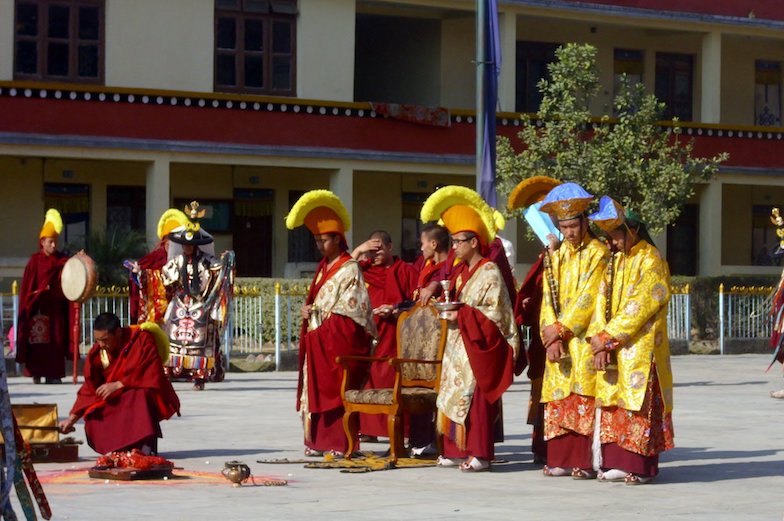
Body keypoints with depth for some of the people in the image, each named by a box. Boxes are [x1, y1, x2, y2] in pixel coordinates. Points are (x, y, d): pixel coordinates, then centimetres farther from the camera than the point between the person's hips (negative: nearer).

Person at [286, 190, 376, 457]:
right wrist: (308, 310, 2)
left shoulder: (349, 269, -8)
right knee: (316, 389, 7)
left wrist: (316, 312, -14)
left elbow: (352, 306, -14)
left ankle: (341, 443, -7)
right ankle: (319, 441, 12)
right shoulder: (324, 267, 17)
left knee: (335, 389, -9)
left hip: (338, 338, -8)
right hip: (317, 339, 8)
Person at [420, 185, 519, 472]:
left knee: (475, 397, -9)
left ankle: (479, 454, -7)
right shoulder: (460, 271, 14)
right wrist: (446, 307, 2)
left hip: (480, 346, -8)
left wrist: (462, 315, -20)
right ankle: (457, 450, 13)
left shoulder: (489, 273, -11)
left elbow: (494, 315, -15)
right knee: (455, 395, 8)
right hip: (457, 345, 8)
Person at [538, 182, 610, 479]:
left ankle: (586, 463, -11)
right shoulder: (555, 257, 15)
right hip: (558, 341, 6)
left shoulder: (598, 253, -2)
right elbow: (548, 300, 8)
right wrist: (552, 338, -5)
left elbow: (589, 297, -10)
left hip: (584, 340, -6)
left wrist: (560, 329, -12)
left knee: (584, 399, -10)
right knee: (559, 400, 3)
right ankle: (561, 460, 7)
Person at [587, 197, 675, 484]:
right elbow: (602, 301, 7)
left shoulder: (651, 261, -6)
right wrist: (599, 341, -7)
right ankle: (616, 463, 6)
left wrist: (607, 338, -16)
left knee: (639, 403, -7)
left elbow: (640, 306, -15)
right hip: (613, 351, 7)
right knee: (613, 404, 4)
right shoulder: (616, 261, 15)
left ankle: (640, 467, -5)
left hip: (640, 349, -7)